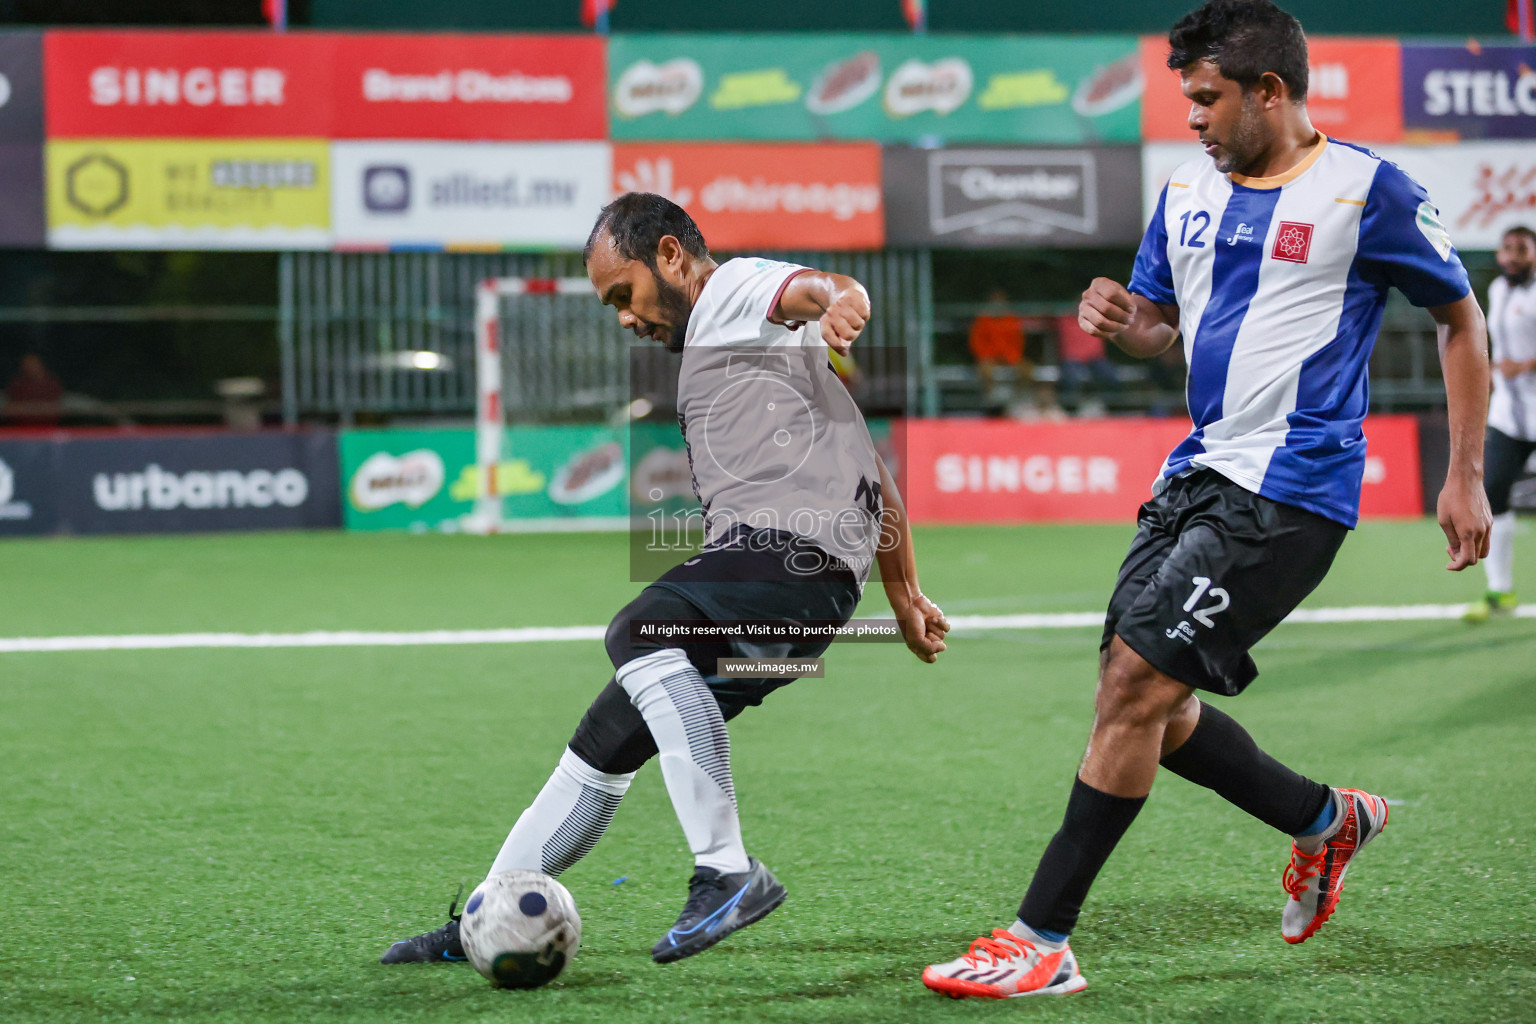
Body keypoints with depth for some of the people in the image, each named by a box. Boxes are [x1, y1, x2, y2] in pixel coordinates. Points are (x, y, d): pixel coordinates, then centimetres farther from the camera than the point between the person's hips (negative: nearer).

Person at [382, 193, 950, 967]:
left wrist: (840, 303, -44)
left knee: (639, 633, -35)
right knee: (602, 747, 15)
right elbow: (867, 468, 34)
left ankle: (728, 871, -41)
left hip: (794, 546, -10)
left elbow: (820, 287, -20)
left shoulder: (735, 290, 5)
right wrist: (904, 596, 32)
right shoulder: (713, 343, 33)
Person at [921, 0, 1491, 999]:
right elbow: (1160, 321, 24)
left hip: (1288, 493, -8)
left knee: (1134, 686, -15)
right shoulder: (1189, 195, 12)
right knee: (1143, 701, 8)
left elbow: (1460, 319, 2)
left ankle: (1043, 940, -8)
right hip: (1201, 473, 8)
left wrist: (1466, 476, -1)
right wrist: (1122, 321, -1)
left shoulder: (1367, 189, -7)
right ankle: (1326, 819, 32)